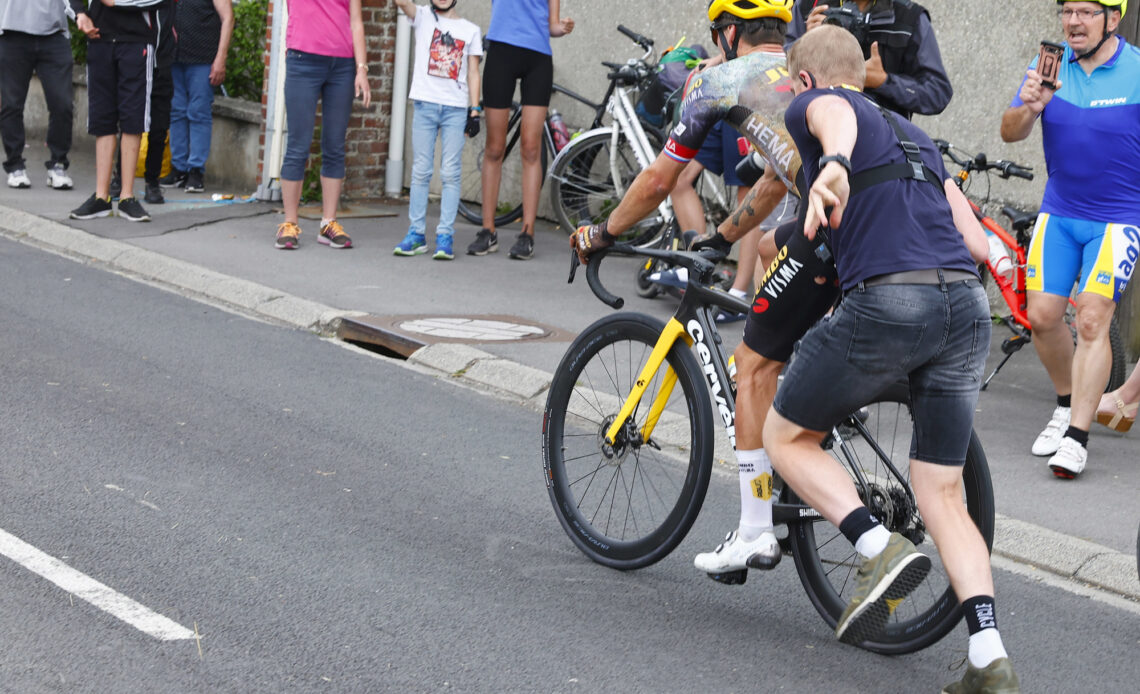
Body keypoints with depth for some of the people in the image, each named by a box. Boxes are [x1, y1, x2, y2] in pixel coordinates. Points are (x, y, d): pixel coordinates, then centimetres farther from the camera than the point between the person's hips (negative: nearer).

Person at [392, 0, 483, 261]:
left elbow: (473, 73, 8)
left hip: (456, 108, 0)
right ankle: (416, 234, 5)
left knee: (450, 174, -3)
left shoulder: (471, 31, 10)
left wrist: (474, 110, 1)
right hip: (425, 104, 0)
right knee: (421, 171, 1)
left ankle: (445, 237, -2)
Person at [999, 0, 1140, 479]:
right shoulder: (1049, 67, -1)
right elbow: (1010, 133, -8)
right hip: (1059, 212, 4)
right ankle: (1067, 405, 26)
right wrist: (1029, 108, -28)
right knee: (1042, 315, 1)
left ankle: (1076, 438, -8)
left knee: (1092, 321, -12)